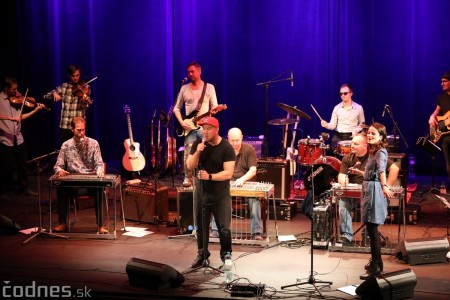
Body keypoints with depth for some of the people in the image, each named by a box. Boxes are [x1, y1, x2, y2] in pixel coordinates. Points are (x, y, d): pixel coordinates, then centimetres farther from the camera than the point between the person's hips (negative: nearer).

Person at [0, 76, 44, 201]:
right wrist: (11, 118, -32)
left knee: (23, 164, 14)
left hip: (18, 138, 6)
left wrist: (35, 110, 7)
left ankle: (24, 188, 29)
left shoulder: (16, 100, 7)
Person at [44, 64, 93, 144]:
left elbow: (85, 106, -9)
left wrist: (86, 101, -32)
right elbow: (46, 96, 7)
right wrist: (54, 93, -15)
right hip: (64, 125, 2)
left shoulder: (85, 87, 2)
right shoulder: (64, 87, 8)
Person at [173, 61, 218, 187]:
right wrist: (181, 122, -3)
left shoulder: (209, 87, 4)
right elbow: (176, 108, 13)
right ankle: (188, 178, 6)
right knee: (188, 154, -4)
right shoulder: (184, 88, 10)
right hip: (189, 127, 2)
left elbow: (215, 107, 1)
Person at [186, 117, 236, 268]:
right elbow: (189, 166, -4)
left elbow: (228, 173, -17)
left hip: (221, 194, -4)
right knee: (201, 226, 11)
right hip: (201, 191, 4)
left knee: (224, 228, -2)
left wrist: (210, 176, -29)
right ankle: (202, 255, 24)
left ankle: (226, 256, 14)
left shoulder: (226, 148, -12)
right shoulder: (198, 144, 0)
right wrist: (197, 152, -20)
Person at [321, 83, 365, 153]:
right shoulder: (337, 108, 5)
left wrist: (356, 130, -8)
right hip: (338, 136, 2)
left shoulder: (358, 108, 1)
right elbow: (333, 125, 4)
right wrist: (326, 125, -17)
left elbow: (362, 124, 11)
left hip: (352, 136, -1)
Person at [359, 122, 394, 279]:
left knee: (372, 227, -10)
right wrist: (358, 172, 46)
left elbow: (381, 170, -35)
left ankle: (375, 267, -7)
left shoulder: (381, 152, -14)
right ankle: (376, 260, 29)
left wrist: (384, 186, -49)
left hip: (374, 190, -10)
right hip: (368, 189, 10)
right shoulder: (372, 151, 14)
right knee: (371, 227, 17)